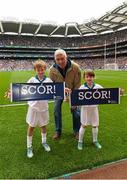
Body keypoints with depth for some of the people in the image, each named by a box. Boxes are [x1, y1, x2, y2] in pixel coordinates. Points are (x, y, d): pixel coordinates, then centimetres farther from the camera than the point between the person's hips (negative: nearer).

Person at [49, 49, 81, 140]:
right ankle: (58, 131, 22)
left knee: (76, 110, -1)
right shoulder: (52, 70, -25)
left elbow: (77, 85, -21)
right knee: (57, 110, 1)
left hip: (73, 91, -1)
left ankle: (77, 131, 21)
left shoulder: (75, 67, -30)